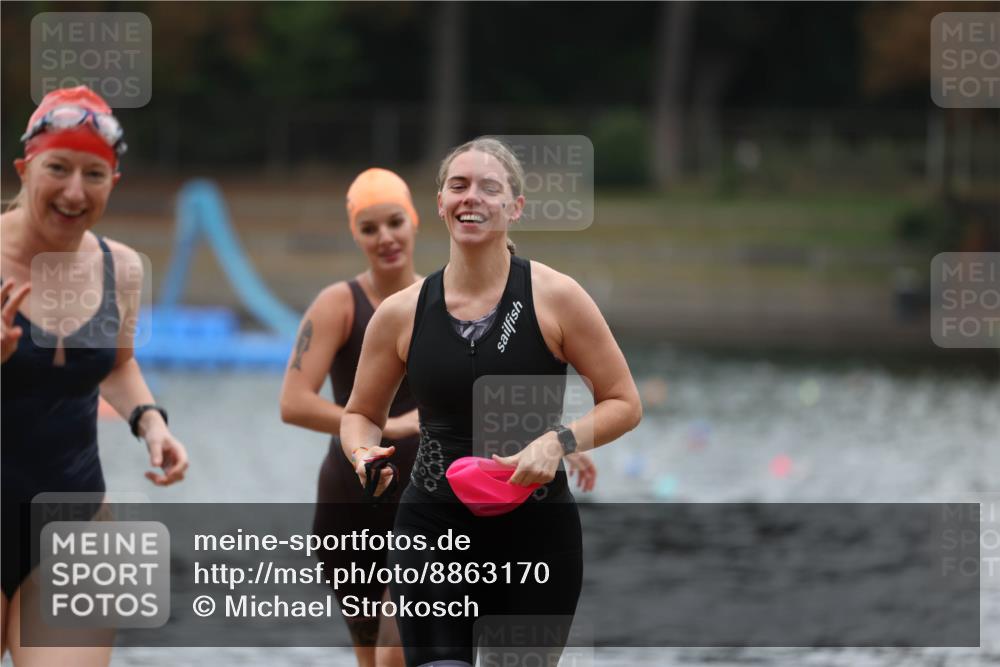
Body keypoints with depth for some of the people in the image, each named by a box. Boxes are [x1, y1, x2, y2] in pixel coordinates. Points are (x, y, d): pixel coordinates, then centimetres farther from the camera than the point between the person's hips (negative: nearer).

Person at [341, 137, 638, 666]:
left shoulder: (555, 297, -5)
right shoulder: (402, 313, 2)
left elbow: (624, 403, 0)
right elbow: (361, 414, 16)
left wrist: (559, 442, -17)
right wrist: (364, 453, -7)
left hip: (537, 536, -1)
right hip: (433, 529, 1)